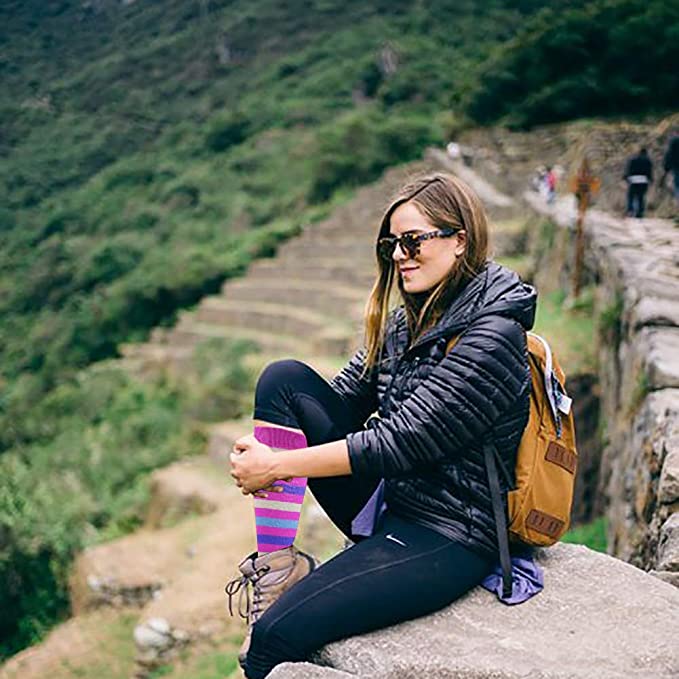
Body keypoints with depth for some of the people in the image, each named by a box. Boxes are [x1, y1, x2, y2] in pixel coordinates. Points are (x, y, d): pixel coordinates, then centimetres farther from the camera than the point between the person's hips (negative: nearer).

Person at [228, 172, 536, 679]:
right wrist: (257, 451, -13)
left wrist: (278, 464, -19)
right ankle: (278, 561, -8)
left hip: (448, 539, -8)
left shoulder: (492, 335, -18)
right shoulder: (405, 322, 8)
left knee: (275, 634, -22)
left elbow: (400, 441, -22)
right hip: (386, 502, 8)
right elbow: (343, 398, 6)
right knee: (284, 378, -8)